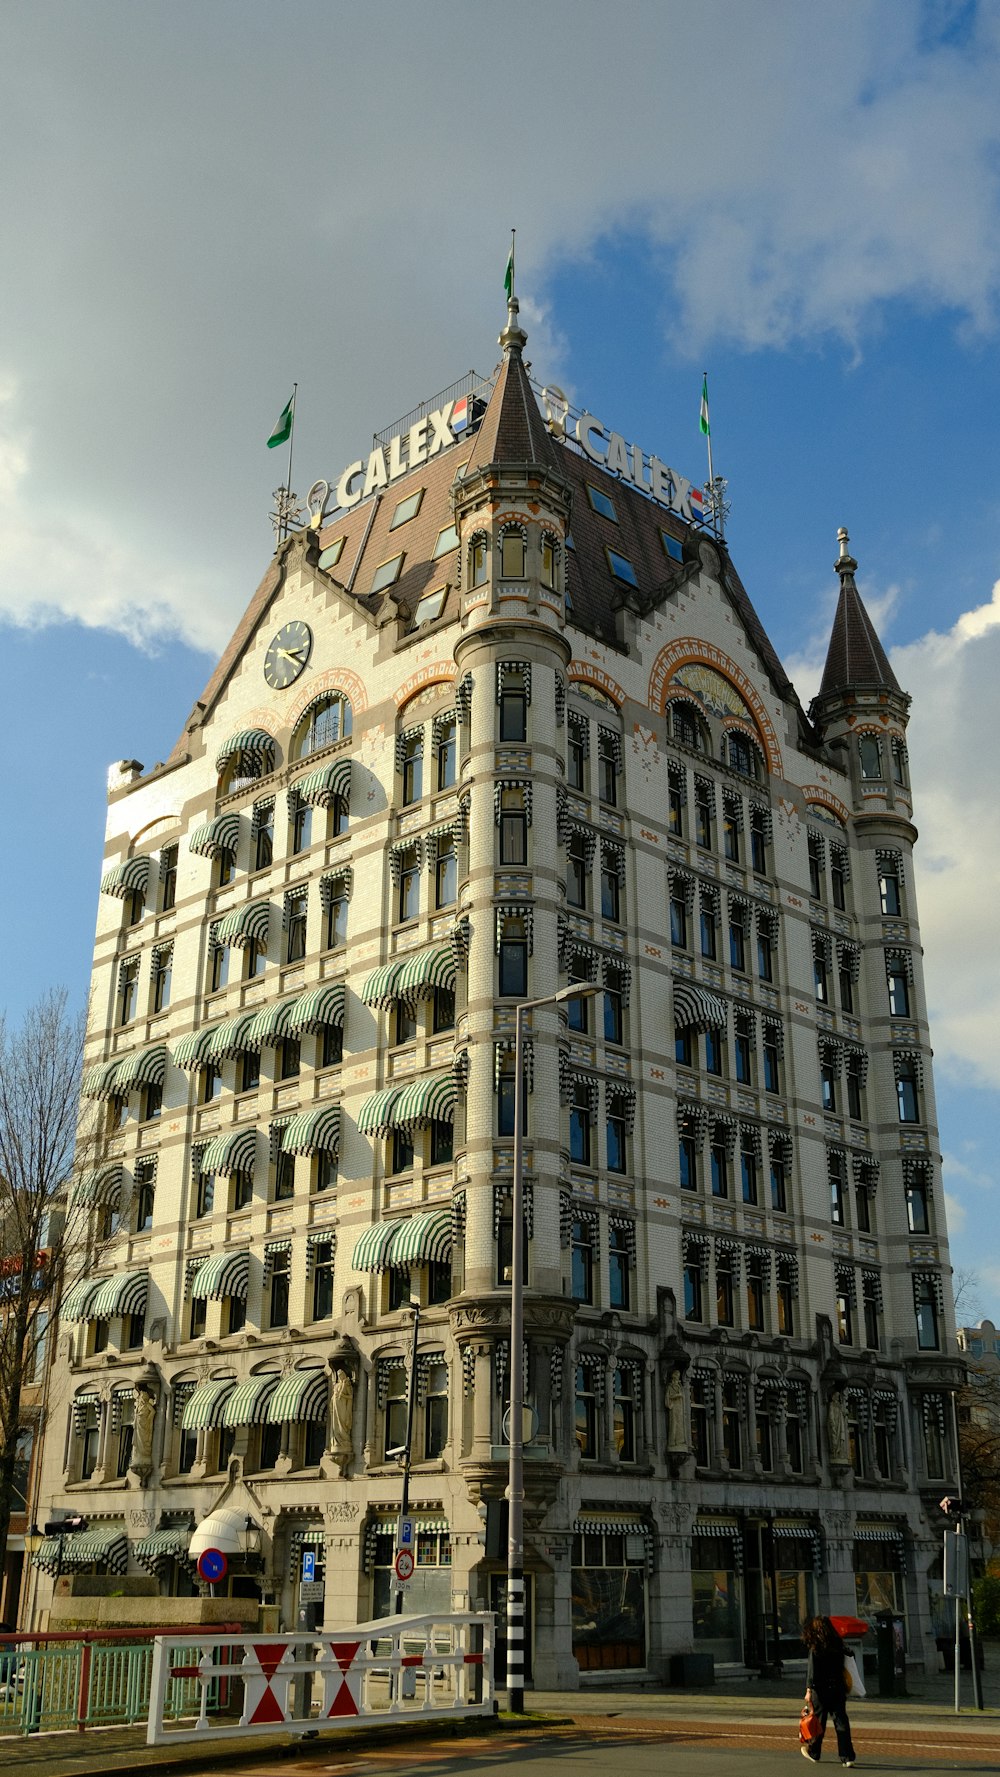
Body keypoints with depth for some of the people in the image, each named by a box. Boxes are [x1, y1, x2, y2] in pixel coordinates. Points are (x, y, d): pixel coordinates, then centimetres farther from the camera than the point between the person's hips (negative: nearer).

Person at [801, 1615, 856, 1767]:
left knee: (818, 1721, 10)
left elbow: (811, 1671, -15)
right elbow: (843, 1667, 9)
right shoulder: (838, 1647, 3)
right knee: (841, 1721, 4)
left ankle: (814, 1753, 25)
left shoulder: (815, 1649, -11)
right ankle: (847, 1757, -3)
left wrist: (809, 1690, -15)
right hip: (838, 1689, 4)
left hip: (821, 1690, -4)